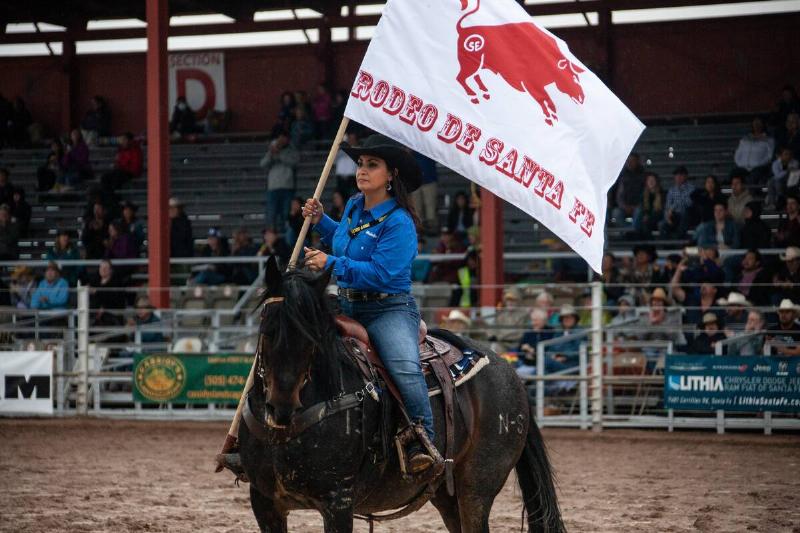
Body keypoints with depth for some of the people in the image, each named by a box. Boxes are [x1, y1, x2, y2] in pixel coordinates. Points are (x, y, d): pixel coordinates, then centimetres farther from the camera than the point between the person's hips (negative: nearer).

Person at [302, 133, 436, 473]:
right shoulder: (354, 207, 9)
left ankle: (422, 444, -31)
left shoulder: (398, 222, -16)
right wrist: (320, 221, 16)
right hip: (347, 306, 9)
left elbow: (380, 273, -23)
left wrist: (332, 264, -24)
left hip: (389, 309, -9)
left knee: (405, 368, -32)